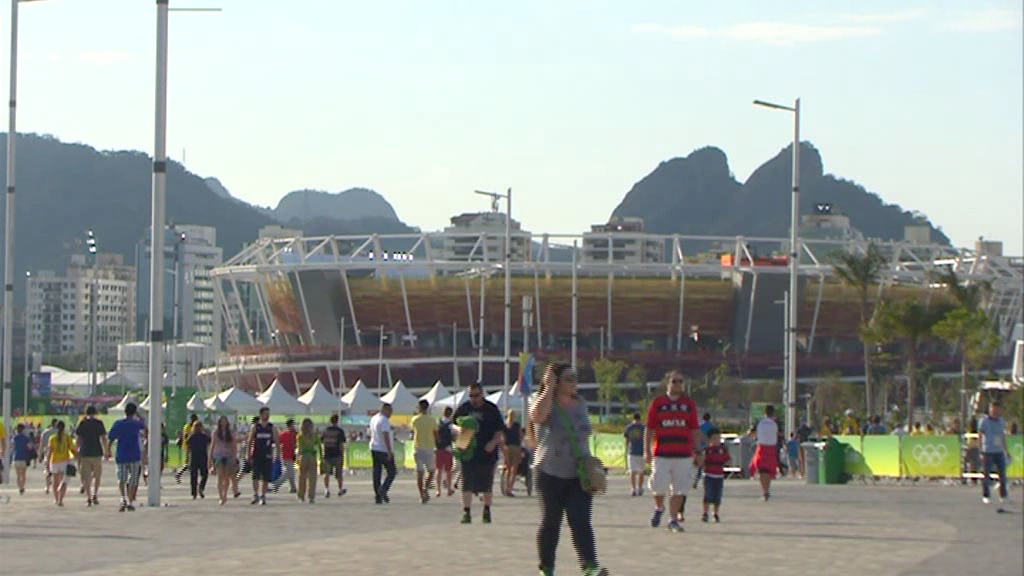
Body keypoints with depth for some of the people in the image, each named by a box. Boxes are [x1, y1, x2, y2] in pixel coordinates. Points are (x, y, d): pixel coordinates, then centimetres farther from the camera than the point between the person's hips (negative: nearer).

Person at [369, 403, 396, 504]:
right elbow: (386, 436, -21)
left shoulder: (373, 419, 14)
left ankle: (377, 496, 4)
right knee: (392, 472, 0)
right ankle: (383, 490, -17)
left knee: (376, 473, 6)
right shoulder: (384, 420, -14)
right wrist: (389, 451, -21)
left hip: (374, 449, 8)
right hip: (384, 450, -8)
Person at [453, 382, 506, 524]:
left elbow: (500, 430, 1)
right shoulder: (464, 408, 7)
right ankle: (466, 512, 0)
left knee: (487, 485, 6)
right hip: (468, 452, 1)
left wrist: (494, 442, -16)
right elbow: (455, 424, 18)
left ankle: (487, 511, 19)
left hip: (487, 452, -1)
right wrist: (460, 430, -5)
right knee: (467, 484, -3)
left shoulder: (491, 409, 0)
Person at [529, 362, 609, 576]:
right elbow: (537, 415, -34)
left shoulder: (580, 403, 10)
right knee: (550, 522, 6)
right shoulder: (547, 403, -8)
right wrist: (549, 388, -27)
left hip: (579, 475, 4)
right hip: (551, 473, -4)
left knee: (581, 522, -9)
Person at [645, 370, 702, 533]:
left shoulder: (689, 404, 9)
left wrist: (697, 452, 6)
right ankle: (659, 508, 25)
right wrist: (647, 451, 0)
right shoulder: (657, 403, 4)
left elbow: (695, 430, 11)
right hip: (662, 454, -1)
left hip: (684, 454, 1)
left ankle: (674, 520, 11)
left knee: (679, 489, 1)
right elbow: (649, 429, 5)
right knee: (659, 485, -4)